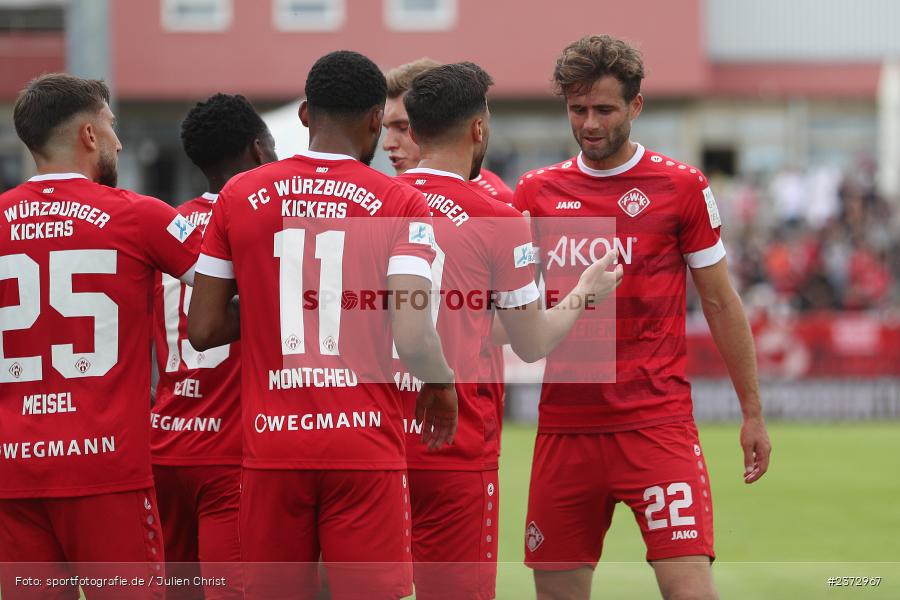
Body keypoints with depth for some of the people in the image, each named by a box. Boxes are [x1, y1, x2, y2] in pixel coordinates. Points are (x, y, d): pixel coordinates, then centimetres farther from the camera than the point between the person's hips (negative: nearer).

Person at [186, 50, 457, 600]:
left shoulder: (240, 196, 5)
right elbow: (412, 337, -13)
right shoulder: (400, 204, -4)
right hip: (365, 445, -3)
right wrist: (443, 388, 7)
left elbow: (203, 329, 4)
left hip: (271, 446, 3)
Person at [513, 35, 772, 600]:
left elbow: (721, 303, 6)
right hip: (565, 424, 3)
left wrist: (753, 413, 6)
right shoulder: (536, 192, 9)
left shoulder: (681, 186, 2)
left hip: (657, 421, -3)